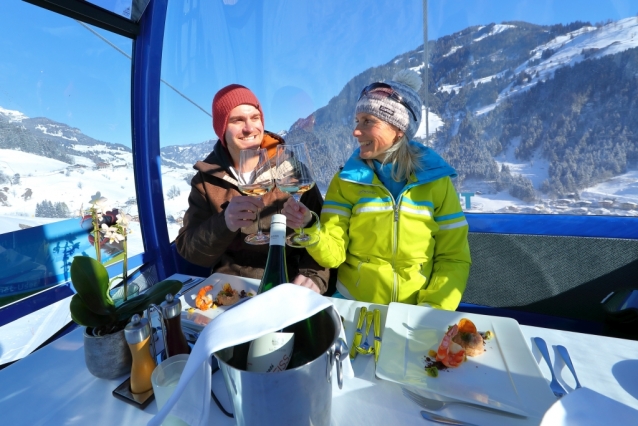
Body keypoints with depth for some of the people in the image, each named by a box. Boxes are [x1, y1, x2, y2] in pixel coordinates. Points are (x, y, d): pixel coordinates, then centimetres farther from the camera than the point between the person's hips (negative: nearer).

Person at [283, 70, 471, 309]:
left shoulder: (436, 180, -4)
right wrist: (308, 229, -25)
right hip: (353, 306, -1)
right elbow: (332, 254, -8)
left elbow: (453, 259, -1)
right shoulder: (347, 180, -4)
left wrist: (432, 311, -12)